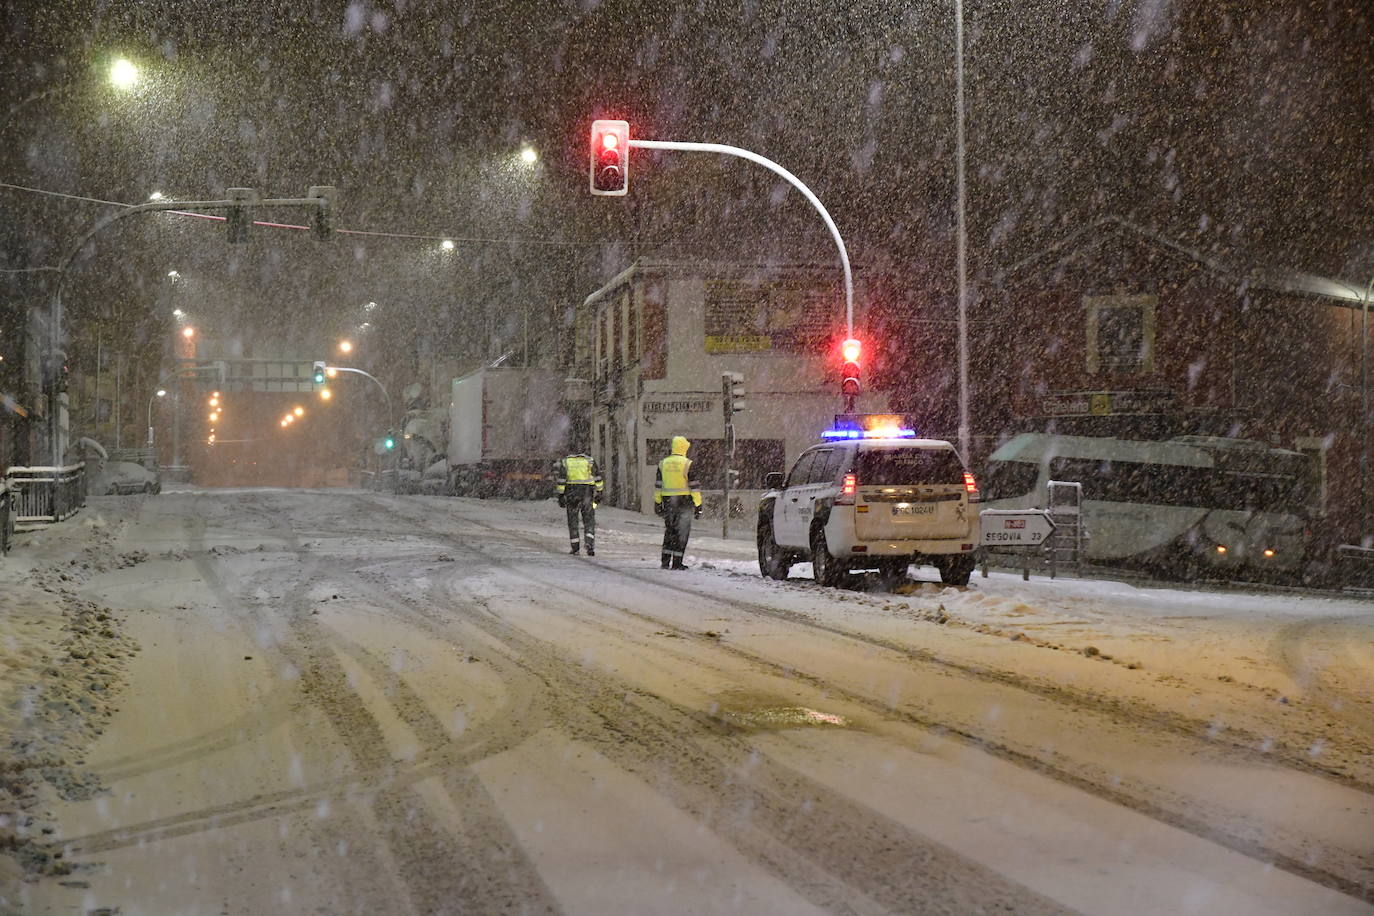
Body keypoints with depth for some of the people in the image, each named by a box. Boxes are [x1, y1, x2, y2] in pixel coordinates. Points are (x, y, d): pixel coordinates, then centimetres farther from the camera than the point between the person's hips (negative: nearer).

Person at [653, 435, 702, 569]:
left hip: (668, 502, 4)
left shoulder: (663, 463, 5)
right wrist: (698, 505, -7)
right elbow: (694, 486, -11)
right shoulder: (687, 464, -10)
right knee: (682, 532, 2)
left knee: (669, 531, 15)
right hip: (684, 502, -4)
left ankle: (665, 561, 11)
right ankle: (677, 562, 1)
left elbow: (658, 485, 9)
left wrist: (657, 503, 16)